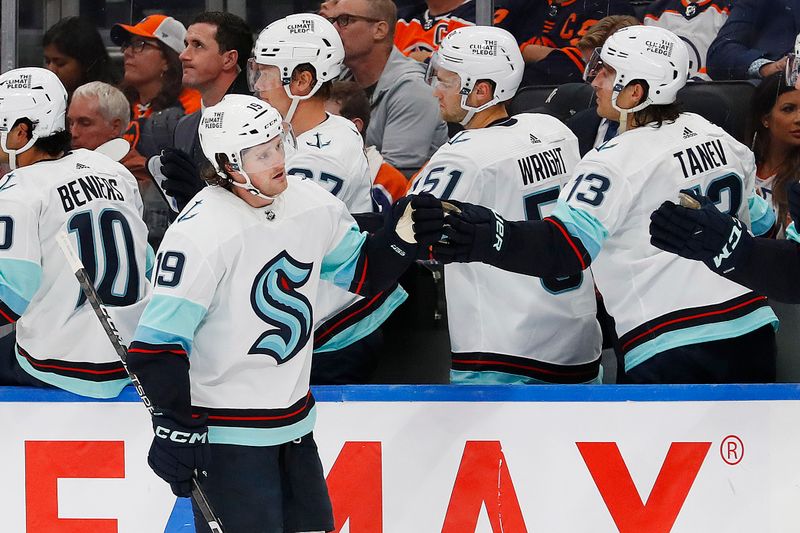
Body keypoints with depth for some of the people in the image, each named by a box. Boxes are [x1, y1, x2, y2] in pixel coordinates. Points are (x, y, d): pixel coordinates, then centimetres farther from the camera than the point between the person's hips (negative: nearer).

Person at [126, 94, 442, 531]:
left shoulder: (311, 204, -1)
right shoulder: (201, 231, -21)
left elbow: (362, 271, 15)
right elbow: (161, 337, -22)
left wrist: (402, 237, -4)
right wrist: (175, 426, -25)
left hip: (294, 423, 7)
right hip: (227, 432, -7)